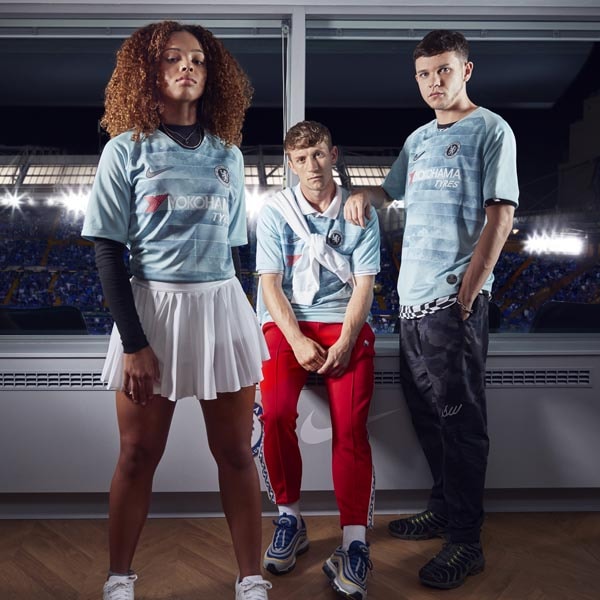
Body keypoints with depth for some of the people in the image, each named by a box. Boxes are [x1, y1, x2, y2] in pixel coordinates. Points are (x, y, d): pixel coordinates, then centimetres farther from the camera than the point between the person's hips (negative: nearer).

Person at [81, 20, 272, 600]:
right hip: (151, 308, -2)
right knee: (138, 455, 7)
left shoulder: (228, 154, 10)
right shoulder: (127, 149, 1)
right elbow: (108, 252, -4)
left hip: (223, 307, 3)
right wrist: (134, 344, -11)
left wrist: (220, 305, 13)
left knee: (235, 452, 6)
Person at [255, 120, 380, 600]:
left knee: (351, 425, -20)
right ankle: (290, 518, -3)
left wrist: (344, 343, -13)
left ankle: (354, 544, -14)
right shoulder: (275, 212, 6)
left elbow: (364, 285, 2)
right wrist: (298, 341, -14)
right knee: (276, 412, -24)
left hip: (344, 325, 0)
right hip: (287, 324, 0)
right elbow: (270, 282, -1)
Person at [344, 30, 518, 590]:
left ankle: (466, 539, 9)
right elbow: (392, 189, 34)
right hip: (412, 294, 7)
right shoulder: (418, 139, 19)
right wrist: (363, 194, 10)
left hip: (455, 298, -7)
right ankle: (444, 507, 31)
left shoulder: (490, 130, -1)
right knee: (425, 410, 14)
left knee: (460, 417, -3)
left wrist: (470, 287, -15)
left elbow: (500, 213, -9)